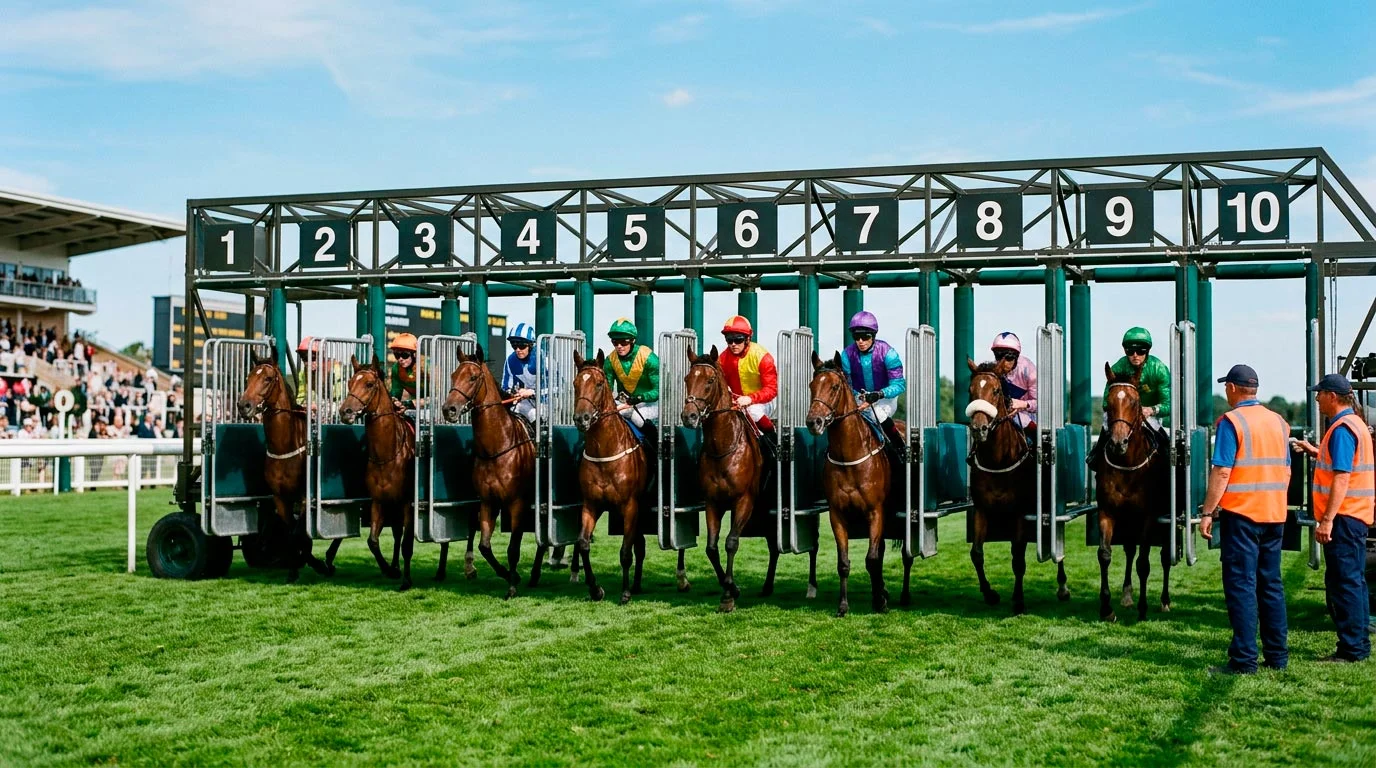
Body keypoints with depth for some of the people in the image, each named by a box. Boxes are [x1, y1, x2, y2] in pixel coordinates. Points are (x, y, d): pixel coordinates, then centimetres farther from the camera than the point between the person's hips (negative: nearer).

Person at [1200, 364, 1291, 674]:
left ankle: (1244, 659, -3)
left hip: (1241, 513, -7)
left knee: (1241, 585, -3)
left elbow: (1221, 473, -16)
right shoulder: (1279, 422, 10)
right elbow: (1286, 471, 14)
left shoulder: (1231, 422, -11)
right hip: (1275, 515, 7)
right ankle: (1277, 656, 17)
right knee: (1271, 585, 13)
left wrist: (1207, 513, -12)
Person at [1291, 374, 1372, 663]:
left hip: (1344, 517, -10)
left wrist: (1327, 519, -25)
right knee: (1354, 582, 15)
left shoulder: (1342, 428, -17)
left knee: (1344, 582, -6)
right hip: (1357, 516, 10)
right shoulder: (1356, 423, 15)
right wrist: (1315, 451, 22)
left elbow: (1341, 477, -23)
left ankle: (1352, 649, -3)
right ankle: (1359, 644, 21)